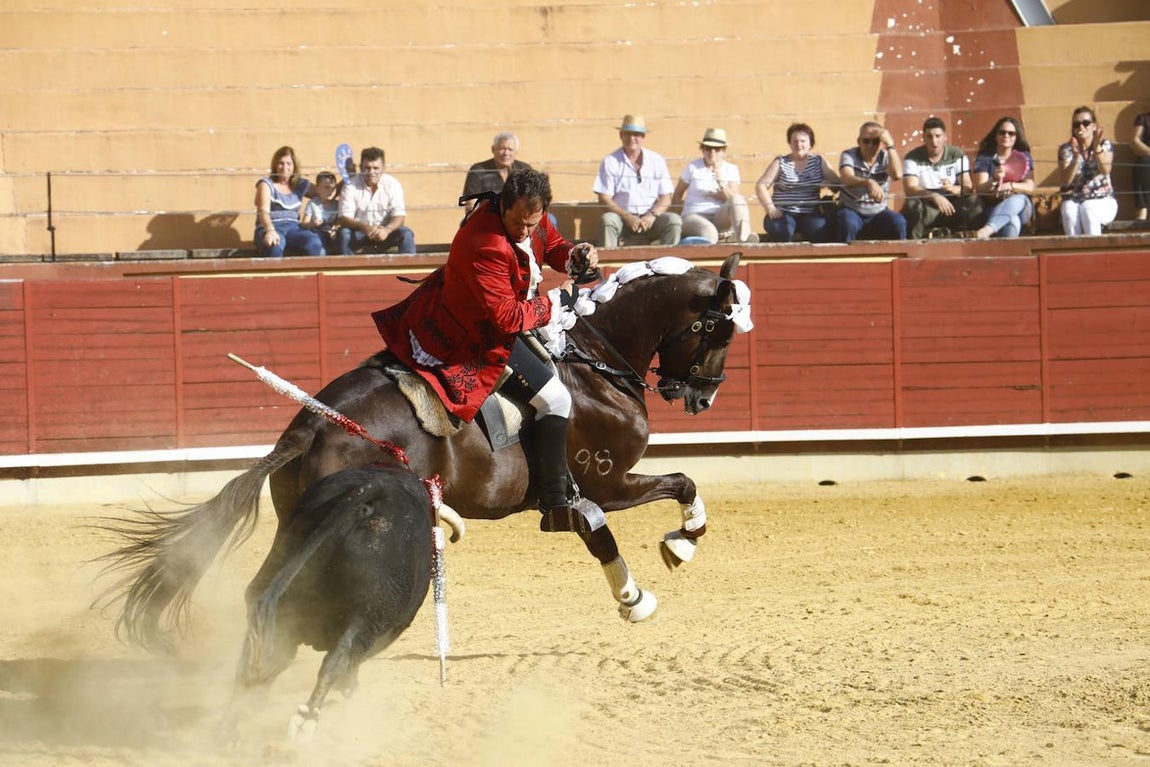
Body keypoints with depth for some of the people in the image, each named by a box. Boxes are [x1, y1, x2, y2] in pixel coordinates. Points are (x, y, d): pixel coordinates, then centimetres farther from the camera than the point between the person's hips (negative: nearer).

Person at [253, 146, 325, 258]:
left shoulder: (301, 185, 20)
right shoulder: (266, 184, 5)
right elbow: (264, 211, -12)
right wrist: (270, 231, -32)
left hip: (293, 228, 4)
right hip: (270, 229, -4)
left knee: (314, 243, -30)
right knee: (275, 245, -41)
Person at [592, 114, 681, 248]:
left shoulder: (657, 161, 9)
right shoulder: (610, 162, 2)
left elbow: (666, 199, 7)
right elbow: (604, 199, -5)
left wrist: (652, 214, -15)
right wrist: (627, 217, -20)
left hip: (650, 221, 2)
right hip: (622, 218, -2)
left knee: (674, 220, -25)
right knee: (607, 220, -34)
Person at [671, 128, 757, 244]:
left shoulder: (731, 169, 14)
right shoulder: (693, 168, 11)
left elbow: (733, 199, 1)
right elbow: (676, 196, 18)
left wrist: (721, 183, -15)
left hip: (720, 219, 1)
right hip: (695, 216, -1)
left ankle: (744, 238, -58)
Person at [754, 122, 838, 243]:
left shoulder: (818, 162, 15)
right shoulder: (780, 163, 10)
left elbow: (836, 181, 10)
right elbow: (761, 186, 5)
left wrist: (825, 183, -12)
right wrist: (770, 208, -10)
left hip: (810, 215, 1)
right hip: (783, 214, -1)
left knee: (823, 230, -32)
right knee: (778, 229, -36)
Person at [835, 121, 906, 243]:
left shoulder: (885, 157, 0)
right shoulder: (849, 155, -6)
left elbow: (897, 175, -22)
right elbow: (847, 179, -27)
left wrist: (890, 145, -21)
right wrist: (868, 182, -48)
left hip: (878, 212, 2)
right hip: (851, 210, -2)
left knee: (899, 223, -27)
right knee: (849, 225, -36)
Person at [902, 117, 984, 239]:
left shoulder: (957, 155, 2)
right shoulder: (912, 158, -3)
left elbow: (968, 187, -8)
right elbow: (910, 189, -17)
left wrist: (954, 189, -33)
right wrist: (934, 196, -36)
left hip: (951, 206, 2)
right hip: (926, 209, -2)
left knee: (974, 202, -25)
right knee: (912, 205, -34)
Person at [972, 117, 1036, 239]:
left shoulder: (1023, 157, 13)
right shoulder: (984, 158, 8)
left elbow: (1030, 187, -1)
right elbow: (980, 187, -6)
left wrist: (1010, 186, -23)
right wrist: (994, 180, -29)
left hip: (1020, 206, 1)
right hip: (992, 209, -1)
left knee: (1016, 200, -39)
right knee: (1012, 221, -38)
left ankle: (988, 229, -62)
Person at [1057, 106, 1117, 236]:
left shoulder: (1105, 145, 3)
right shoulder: (1066, 149, 5)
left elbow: (1105, 170, -17)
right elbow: (1065, 180, -10)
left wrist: (1097, 148, -32)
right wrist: (1076, 157, -24)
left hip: (1102, 201, -1)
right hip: (1073, 201, 1)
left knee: (1088, 210, -35)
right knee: (1069, 213, -33)